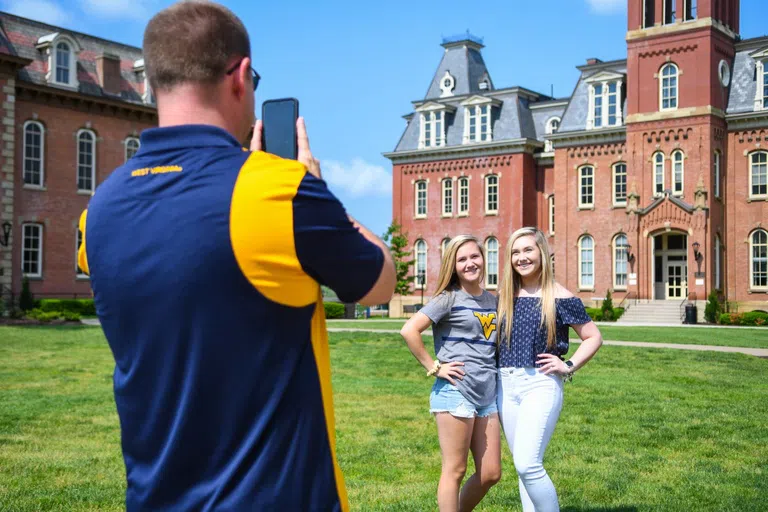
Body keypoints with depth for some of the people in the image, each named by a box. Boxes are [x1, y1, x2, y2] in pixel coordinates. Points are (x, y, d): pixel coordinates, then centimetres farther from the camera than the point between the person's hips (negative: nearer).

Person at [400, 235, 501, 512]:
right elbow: (409, 330, -17)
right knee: (455, 471, 0)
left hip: (488, 394, 7)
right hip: (455, 392, -7)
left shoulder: (492, 300, 13)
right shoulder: (448, 298, -6)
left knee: (490, 473, 10)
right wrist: (433, 367, -15)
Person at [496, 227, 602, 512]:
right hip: (505, 385, 6)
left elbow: (593, 338, 1)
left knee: (527, 464, -16)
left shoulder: (560, 298, -5)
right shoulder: (504, 297, 8)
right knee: (524, 465, 11)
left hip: (541, 385, -5)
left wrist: (569, 366, -9)